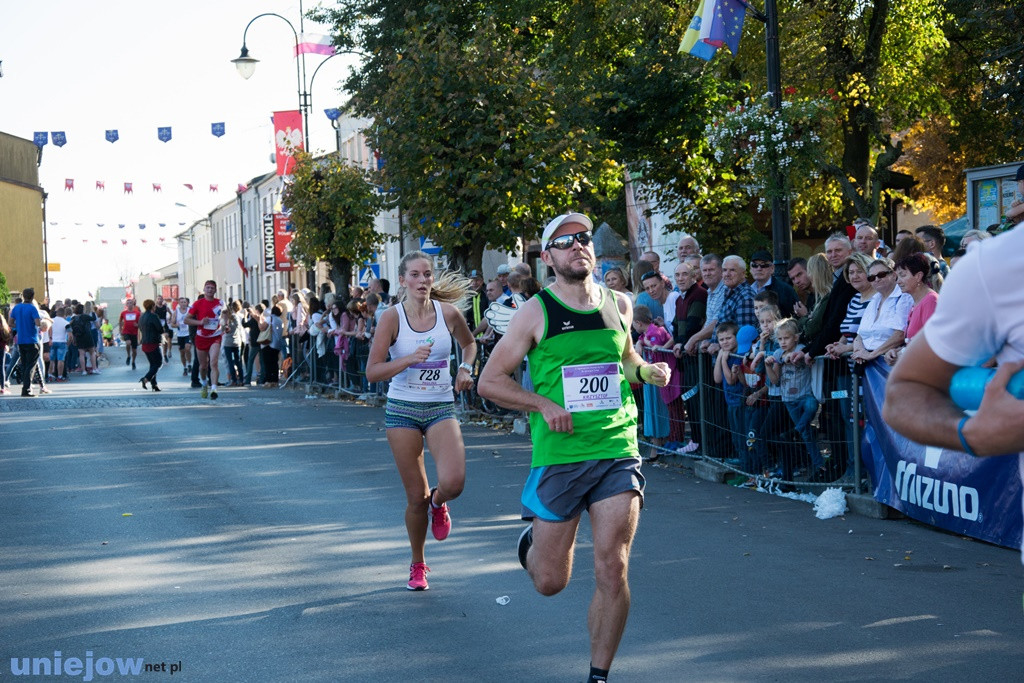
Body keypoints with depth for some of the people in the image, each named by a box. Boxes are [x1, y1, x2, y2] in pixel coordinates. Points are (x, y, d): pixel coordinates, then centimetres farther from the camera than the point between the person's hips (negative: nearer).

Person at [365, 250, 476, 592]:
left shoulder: (449, 313, -2)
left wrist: (465, 368, 1)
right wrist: (410, 359, -24)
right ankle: (418, 565, 26)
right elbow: (372, 372, -12)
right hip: (402, 410, -1)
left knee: (453, 482, -22)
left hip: (441, 408, 1)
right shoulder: (393, 317, -8)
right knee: (416, 497, 2)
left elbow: (469, 343, 20)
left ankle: (438, 503, 16)